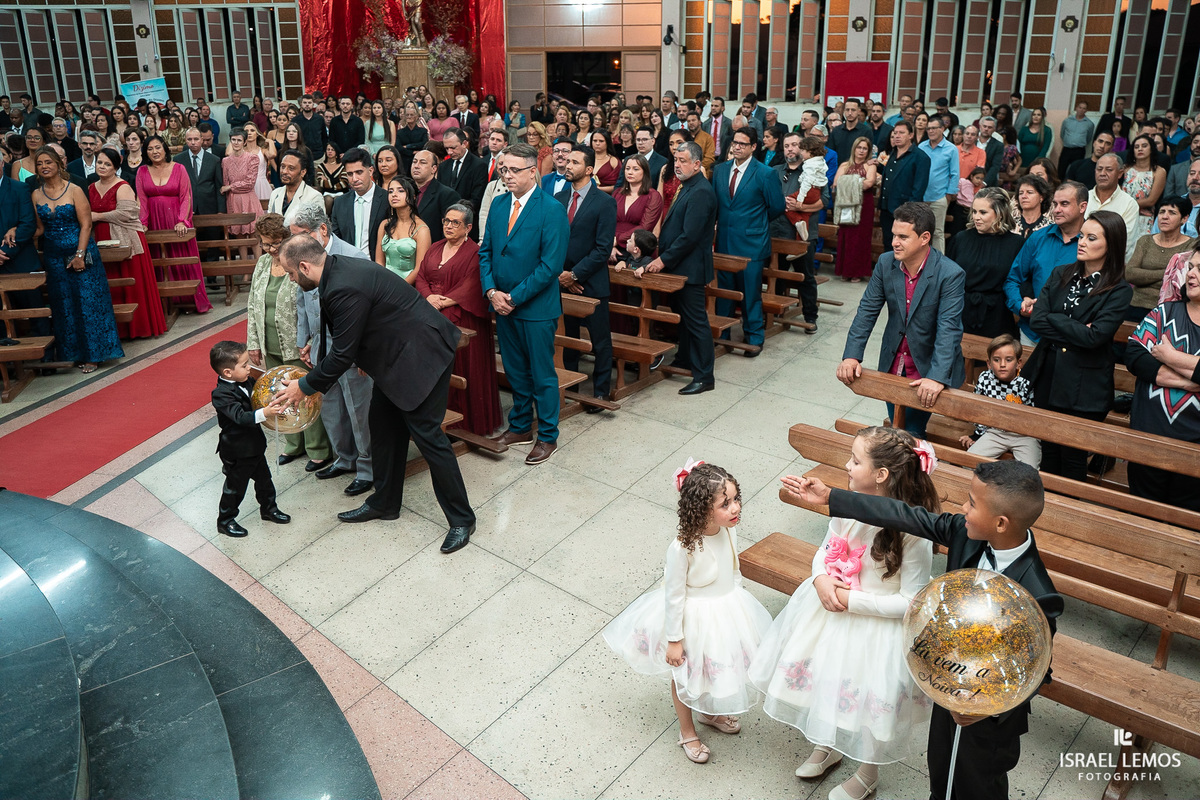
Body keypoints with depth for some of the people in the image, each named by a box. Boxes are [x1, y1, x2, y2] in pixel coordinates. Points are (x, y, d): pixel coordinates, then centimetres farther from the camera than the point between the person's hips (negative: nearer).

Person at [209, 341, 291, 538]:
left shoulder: (246, 381, -4)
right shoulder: (222, 395, -28)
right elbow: (240, 417, -39)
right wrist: (264, 414, -53)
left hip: (254, 444, 8)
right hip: (237, 451, -8)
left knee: (263, 479, 23)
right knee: (235, 486, 10)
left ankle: (269, 508, 45)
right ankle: (225, 520, 30)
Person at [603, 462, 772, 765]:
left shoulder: (729, 529, -17)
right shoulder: (683, 547, -35)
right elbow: (674, 595, -23)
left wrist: (739, 602, 15)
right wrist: (674, 640, -14)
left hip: (728, 607, 6)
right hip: (693, 618, -6)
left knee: (718, 666, 29)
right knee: (685, 675, 21)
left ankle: (710, 712, 60)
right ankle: (687, 731, 47)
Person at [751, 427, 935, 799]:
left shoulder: (913, 531, -30)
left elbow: (911, 602, -23)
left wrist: (852, 600, -23)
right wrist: (821, 579, -16)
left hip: (876, 626, -6)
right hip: (829, 605, 6)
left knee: (866, 698, 16)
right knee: (821, 682, 25)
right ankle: (827, 746, 57)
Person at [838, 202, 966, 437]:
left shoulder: (951, 274, -20)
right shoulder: (885, 263, -5)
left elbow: (949, 329, -27)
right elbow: (867, 310, -4)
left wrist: (937, 377, -38)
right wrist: (851, 355, -16)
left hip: (927, 368, -5)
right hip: (892, 365, 5)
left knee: (912, 433, -8)